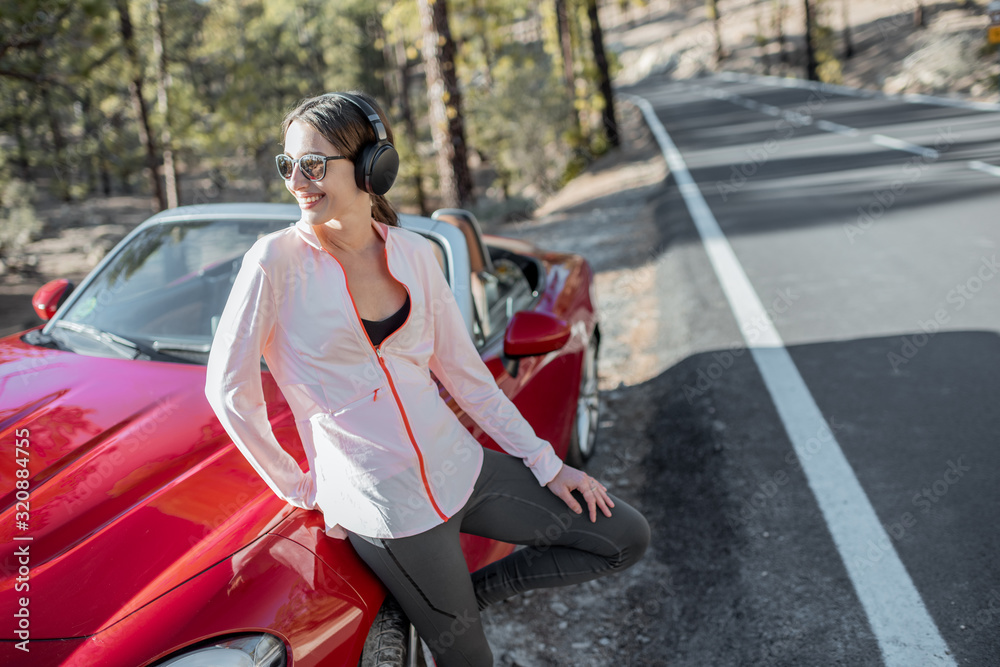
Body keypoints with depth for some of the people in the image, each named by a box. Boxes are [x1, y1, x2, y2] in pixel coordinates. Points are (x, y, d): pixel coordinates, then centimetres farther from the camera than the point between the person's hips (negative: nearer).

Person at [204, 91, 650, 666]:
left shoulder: (414, 253, 0)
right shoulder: (278, 261, -12)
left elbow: (464, 371, 7)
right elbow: (229, 389, -9)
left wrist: (547, 464, 6)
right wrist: (301, 488, -6)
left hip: (460, 467, 5)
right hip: (381, 505, -5)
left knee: (627, 538, 8)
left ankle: (470, 592, 16)